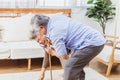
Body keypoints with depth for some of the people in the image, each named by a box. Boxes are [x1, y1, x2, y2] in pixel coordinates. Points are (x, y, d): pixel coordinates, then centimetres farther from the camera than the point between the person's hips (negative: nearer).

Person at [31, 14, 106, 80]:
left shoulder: (54, 33, -18)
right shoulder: (55, 18, 7)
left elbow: (64, 56, -11)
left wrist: (52, 53, 10)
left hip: (92, 43, -10)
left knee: (69, 67, -8)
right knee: (76, 66, 21)